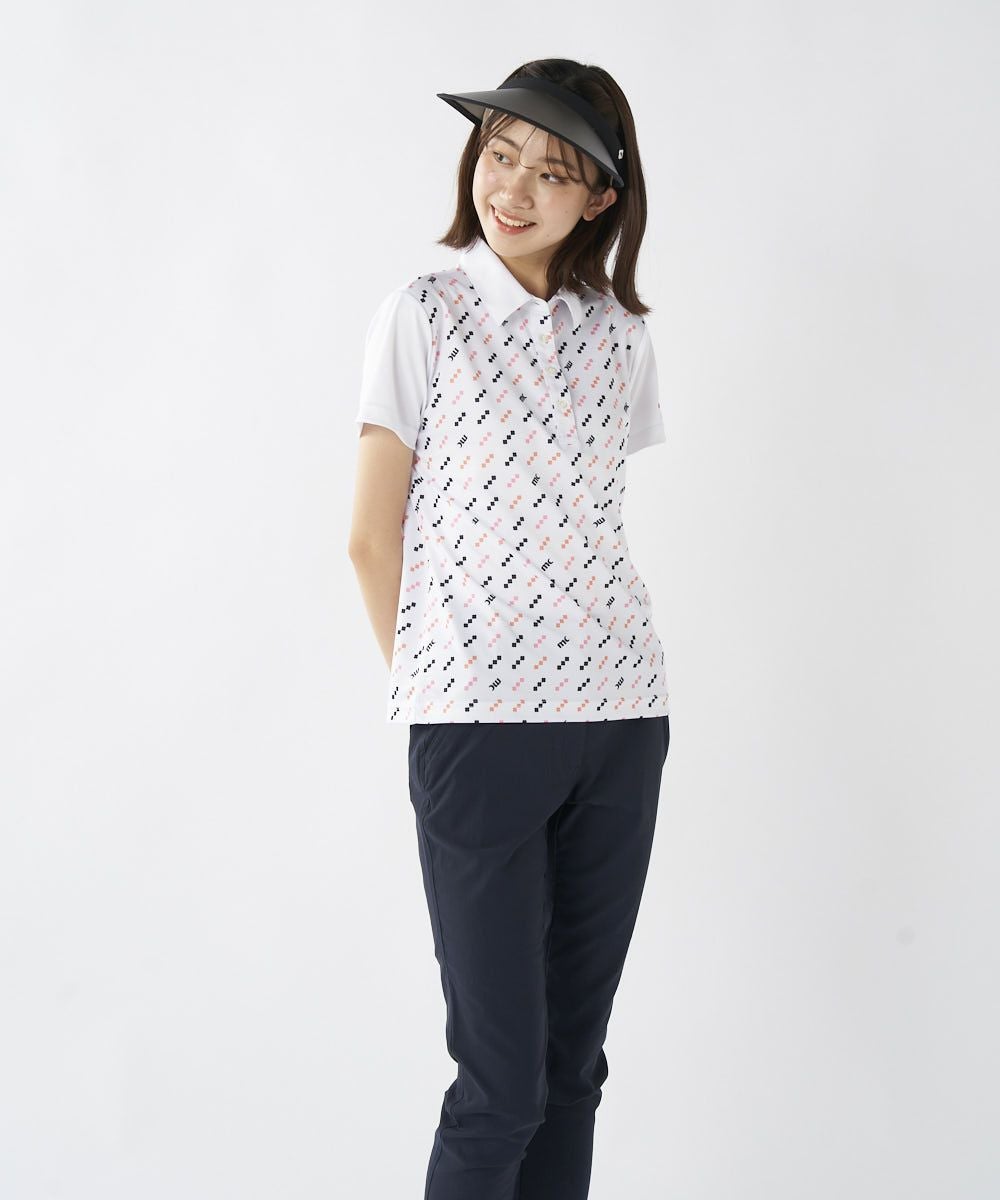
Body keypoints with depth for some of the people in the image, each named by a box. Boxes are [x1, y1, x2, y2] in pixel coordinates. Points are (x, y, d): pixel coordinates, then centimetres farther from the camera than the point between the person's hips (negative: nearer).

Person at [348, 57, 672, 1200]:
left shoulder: (619, 333, 11)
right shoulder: (425, 314, -1)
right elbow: (373, 538, 1)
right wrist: (427, 681, 6)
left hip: (617, 714, 4)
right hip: (476, 720, -4)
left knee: (574, 1061, 11)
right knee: (505, 1081, -3)